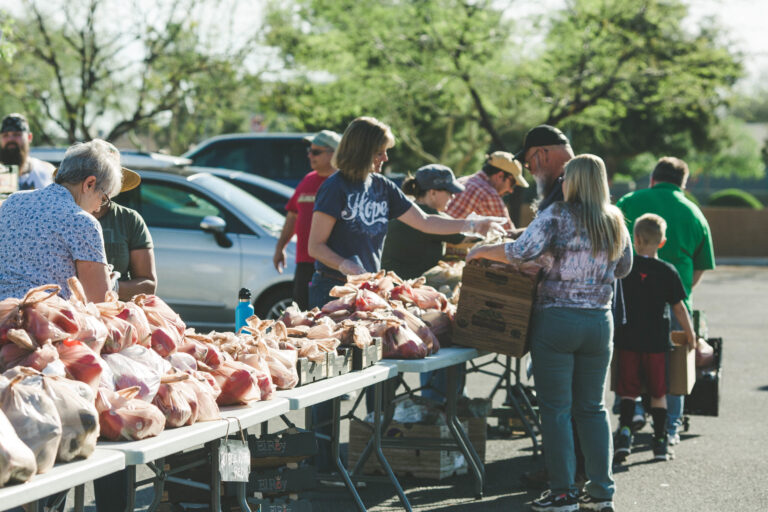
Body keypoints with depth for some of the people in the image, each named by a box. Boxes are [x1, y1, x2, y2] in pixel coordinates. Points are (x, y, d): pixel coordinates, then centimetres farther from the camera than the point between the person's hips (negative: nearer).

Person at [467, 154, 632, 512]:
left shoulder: (558, 216, -9)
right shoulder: (616, 223, 7)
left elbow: (520, 253, -18)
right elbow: (623, 268, 19)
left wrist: (482, 251, -3)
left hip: (557, 319, -5)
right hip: (599, 321, 5)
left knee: (556, 408, 2)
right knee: (592, 407, 13)